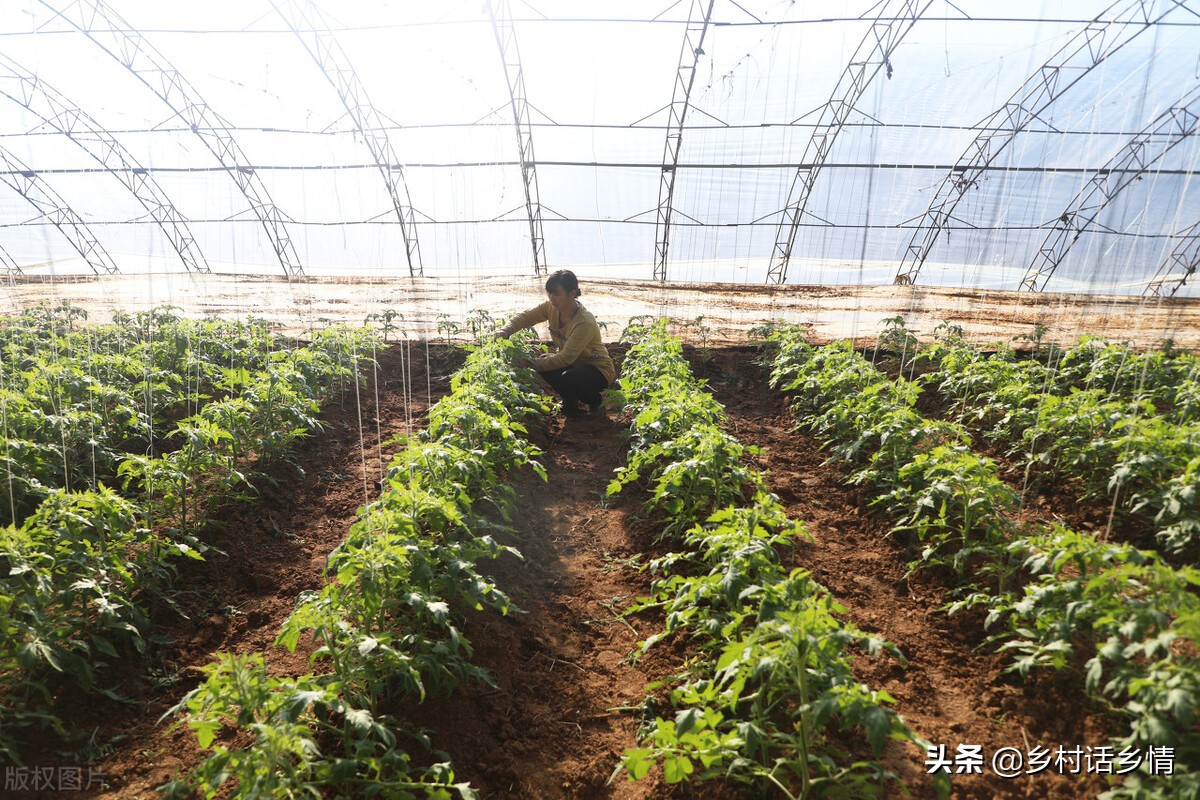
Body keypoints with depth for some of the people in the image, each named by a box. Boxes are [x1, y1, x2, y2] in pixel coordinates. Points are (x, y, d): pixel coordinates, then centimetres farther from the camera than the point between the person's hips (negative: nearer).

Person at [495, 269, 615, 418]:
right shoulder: (551, 308, -10)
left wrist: (532, 364, -35)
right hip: (574, 364, 7)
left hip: (599, 369, -7)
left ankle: (596, 402, -1)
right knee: (544, 361, -18)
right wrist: (505, 331, -33)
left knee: (567, 379, -34)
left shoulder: (585, 322, -31)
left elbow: (566, 357, -33)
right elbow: (525, 317, -12)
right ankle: (571, 402, 7)